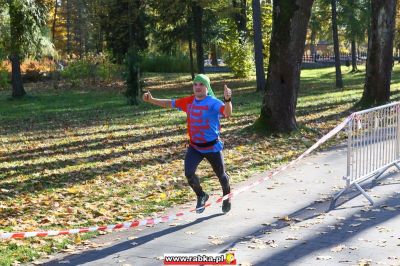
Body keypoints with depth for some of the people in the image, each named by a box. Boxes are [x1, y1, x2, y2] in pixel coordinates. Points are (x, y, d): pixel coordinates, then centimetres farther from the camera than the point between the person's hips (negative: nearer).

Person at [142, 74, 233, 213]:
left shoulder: (213, 103, -19)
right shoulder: (188, 102, -2)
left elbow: (227, 113, -38)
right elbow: (170, 103, 11)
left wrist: (227, 100, -58)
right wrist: (151, 100, 1)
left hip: (212, 147, -4)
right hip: (194, 146, 4)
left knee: (221, 175, 13)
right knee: (189, 173, -14)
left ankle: (227, 198, 44)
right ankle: (201, 196, 16)